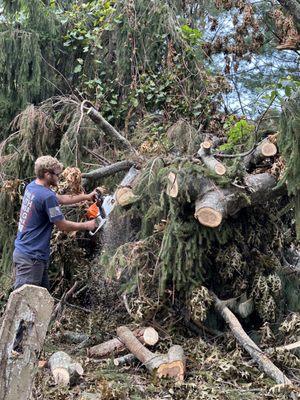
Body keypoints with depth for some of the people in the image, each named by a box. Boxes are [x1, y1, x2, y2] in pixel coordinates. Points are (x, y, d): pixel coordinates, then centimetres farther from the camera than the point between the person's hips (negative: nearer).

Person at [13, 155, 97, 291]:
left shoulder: (32, 186, 6)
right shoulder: (47, 196, -21)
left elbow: (60, 199, 19)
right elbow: (62, 225, -12)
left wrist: (86, 197, 20)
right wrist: (86, 225, 2)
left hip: (23, 251, 10)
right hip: (31, 258, -10)